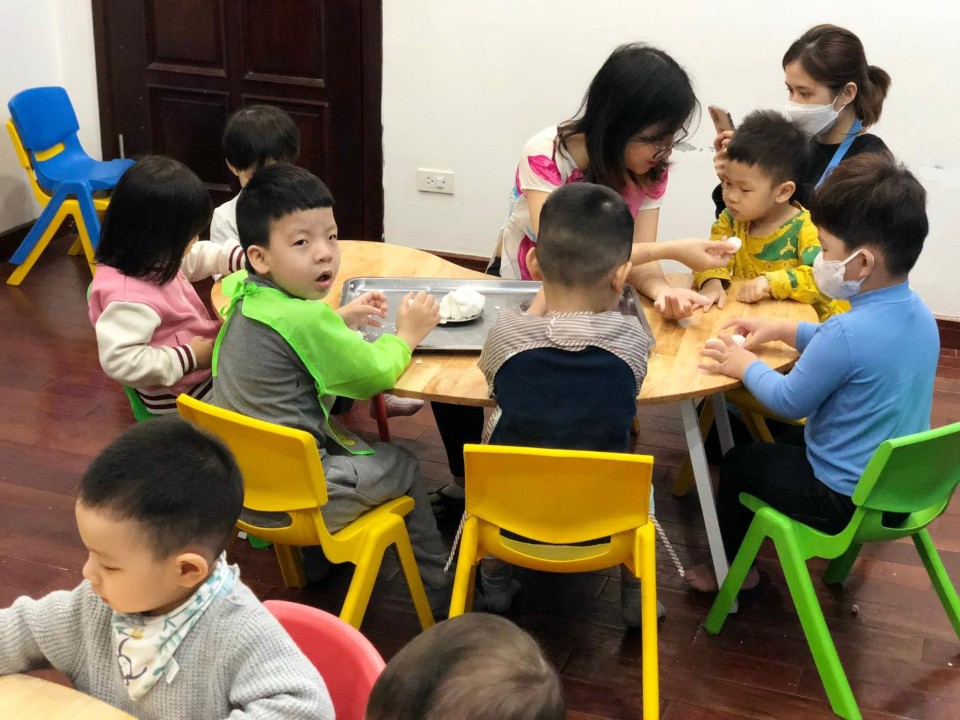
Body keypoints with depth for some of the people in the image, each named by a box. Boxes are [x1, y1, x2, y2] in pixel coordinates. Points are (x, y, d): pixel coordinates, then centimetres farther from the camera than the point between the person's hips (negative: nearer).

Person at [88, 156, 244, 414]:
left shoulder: (152, 258, -3)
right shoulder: (129, 297, -34)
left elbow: (200, 256, 16)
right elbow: (120, 361, -40)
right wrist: (189, 358, -30)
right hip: (182, 395, -9)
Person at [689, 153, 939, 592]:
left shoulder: (847, 332, -32)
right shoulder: (917, 313, -4)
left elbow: (789, 402, -19)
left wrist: (746, 367, -3)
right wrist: (784, 330, 13)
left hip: (845, 500, -8)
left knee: (738, 463, 13)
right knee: (790, 439, 31)